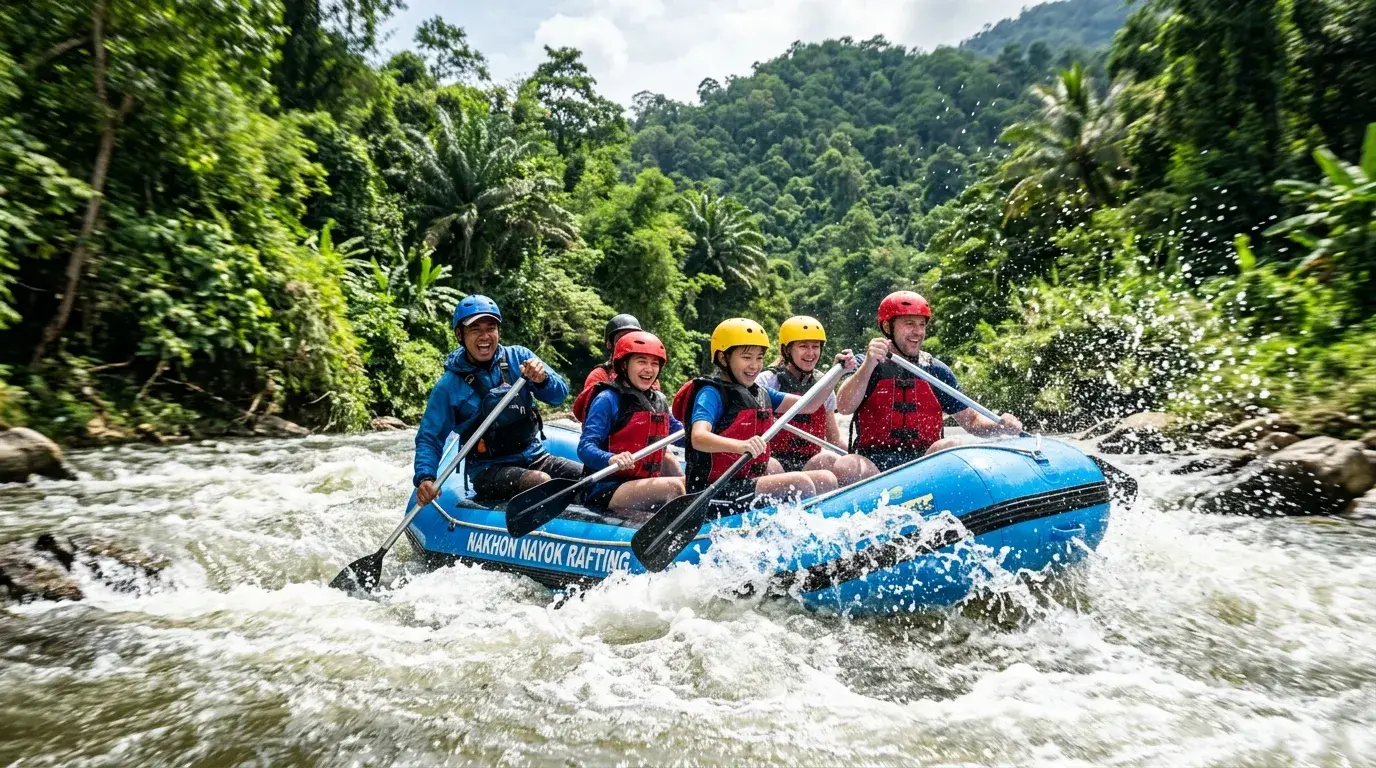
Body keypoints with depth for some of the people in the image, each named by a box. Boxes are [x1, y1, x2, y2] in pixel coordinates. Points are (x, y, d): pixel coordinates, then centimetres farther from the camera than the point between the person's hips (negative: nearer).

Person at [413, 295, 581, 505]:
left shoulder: (518, 357, 1)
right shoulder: (449, 386, -5)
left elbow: (560, 395, -4)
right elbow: (429, 438, 0)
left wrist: (542, 379, -26)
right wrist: (424, 478, -18)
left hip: (535, 457, 3)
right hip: (488, 470, -3)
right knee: (542, 482, -31)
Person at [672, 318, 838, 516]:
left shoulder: (759, 393, 15)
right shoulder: (712, 393, -10)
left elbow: (809, 405, 16)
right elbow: (698, 438, -28)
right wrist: (740, 445, -47)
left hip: (750, 481, 9)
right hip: (716, 492, -9)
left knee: (826, 480, 2)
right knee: (800, 482, -23)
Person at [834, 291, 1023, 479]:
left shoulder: (936, 371, 14)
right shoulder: (863, 366, 6)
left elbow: (971, 420, 17)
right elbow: (844, 407, -12)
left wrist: (1000, 427, -4)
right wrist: (868, 365, -25)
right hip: (873, 464, -2)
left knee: (953, 447, -28)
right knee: (847, 465, -34)